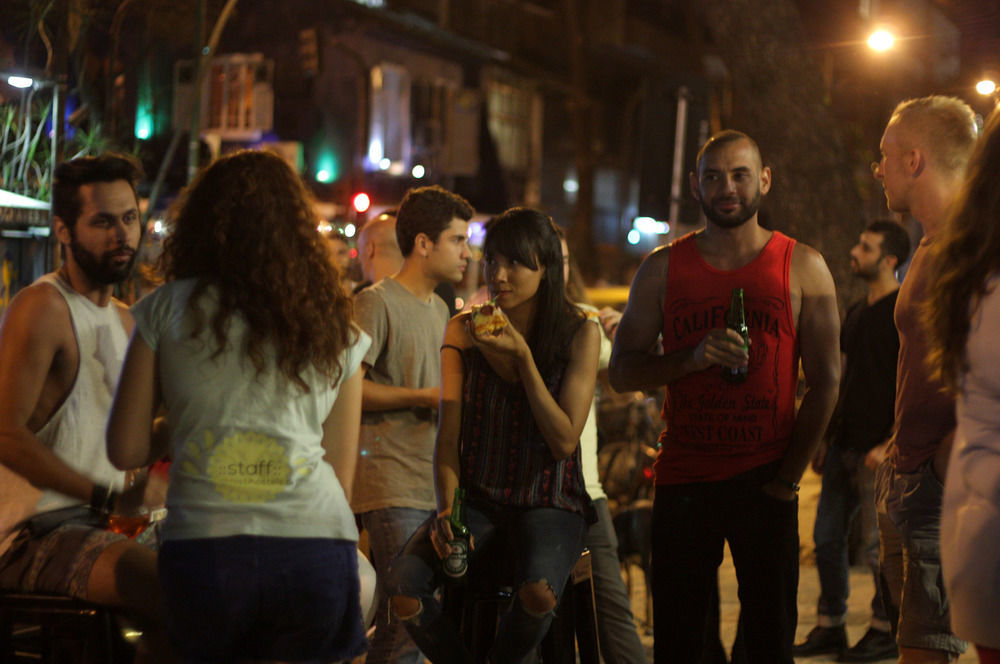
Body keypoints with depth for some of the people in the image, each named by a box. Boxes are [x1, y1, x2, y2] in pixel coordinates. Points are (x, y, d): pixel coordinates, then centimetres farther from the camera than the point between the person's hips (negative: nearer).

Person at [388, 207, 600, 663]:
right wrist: (446, 508, -14)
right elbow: (449, 436, 3)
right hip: (477, 498, 2)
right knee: (403, 585, -25)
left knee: (538, 592, -34)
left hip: (548, 502, -2)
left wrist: (522, 355, -15)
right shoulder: (464, 331, 5)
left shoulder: (579, 333, -2)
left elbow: (564, 441, -8)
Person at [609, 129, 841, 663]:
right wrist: (692, 358, -14)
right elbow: (621, 372, 4)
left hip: (765, 482, -1)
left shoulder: (803, 268, 3)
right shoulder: (663, 268, 6)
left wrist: (788, 478, -4)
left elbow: (824, 382, 3)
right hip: (682, 479, 1)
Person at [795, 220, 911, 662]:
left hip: (877, 450, -8)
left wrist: (889, 444, -20)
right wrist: (826, 438, 17)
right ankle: (830, 628, 18)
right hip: (845, 445, 8)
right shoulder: (857, 312, 16)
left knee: (877, 544, -1)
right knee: (827, 538, 9)